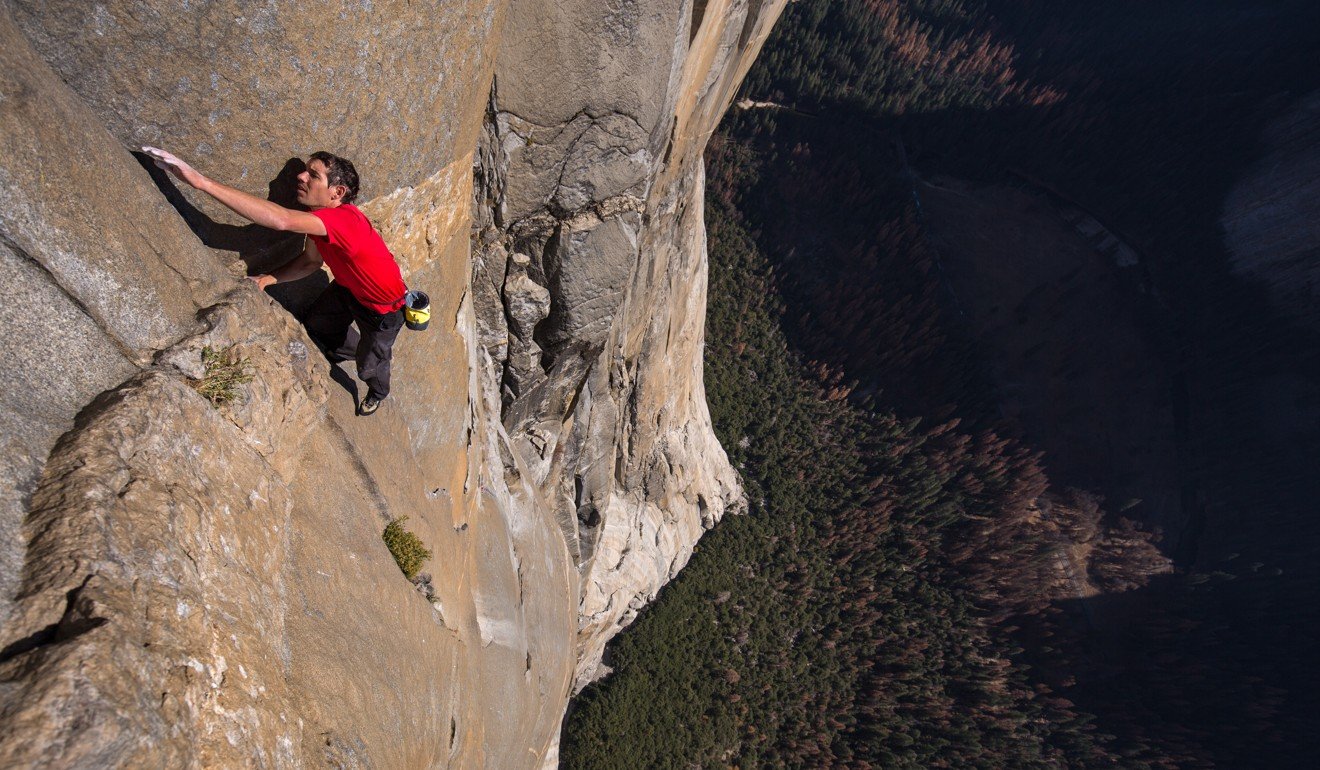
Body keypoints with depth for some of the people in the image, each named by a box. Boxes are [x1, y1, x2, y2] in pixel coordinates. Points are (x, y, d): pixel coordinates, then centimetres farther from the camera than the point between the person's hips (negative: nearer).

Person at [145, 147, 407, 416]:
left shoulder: (345, 219, -41)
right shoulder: (318, 218, -12)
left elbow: (281, 220, -57)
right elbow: (311, 261, 5)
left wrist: (201, 181, -58)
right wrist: (268, 279, -11)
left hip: (384, 309, -7)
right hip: (350, 289, 8)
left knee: (369, 366, 15)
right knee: (315, 322, 29)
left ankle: (378, 393, 52)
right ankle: (351, 351, 60)